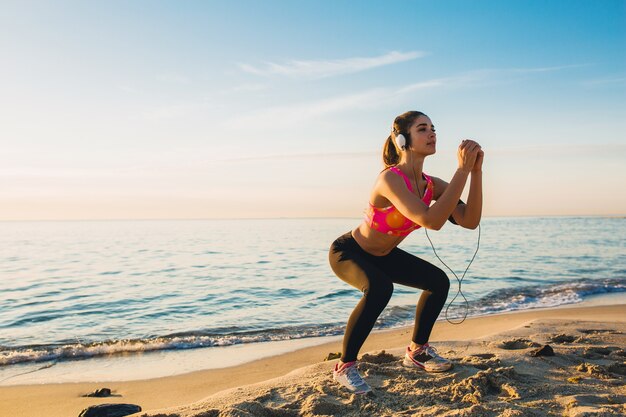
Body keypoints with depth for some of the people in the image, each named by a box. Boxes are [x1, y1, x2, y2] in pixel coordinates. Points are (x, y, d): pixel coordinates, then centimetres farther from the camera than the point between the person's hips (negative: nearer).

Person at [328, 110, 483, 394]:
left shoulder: (431, 185, -10)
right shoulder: (390, 178, -33)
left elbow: (470, 221, -19)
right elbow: (431, 221, -46)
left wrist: (476, 171, -25)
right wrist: (462, 170, -42)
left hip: (382, 255, 8)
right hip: (347, 252, -8)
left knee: (439, 281, 4)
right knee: (379, 288, -36)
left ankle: (416, 351, 24)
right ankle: (345, 367, -16)